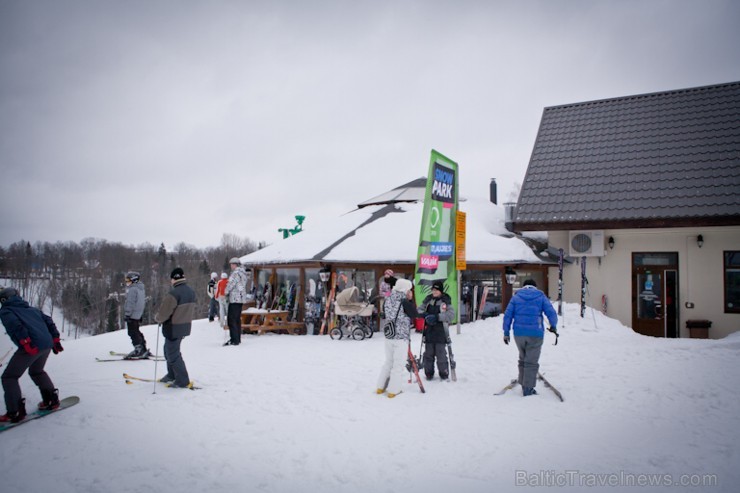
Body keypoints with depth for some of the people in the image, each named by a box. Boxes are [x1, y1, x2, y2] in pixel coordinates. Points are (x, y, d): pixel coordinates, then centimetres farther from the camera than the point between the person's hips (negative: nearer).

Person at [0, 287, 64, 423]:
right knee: (36, 371, 31)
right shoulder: (31, 309, 27)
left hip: (31, 347, -7)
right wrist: (55, 340, 20)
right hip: (47, 345, 7)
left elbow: (15, 324, -13)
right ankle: (52, 399, 30)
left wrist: (25, 342, -18)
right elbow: (49, 321, 20)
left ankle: (15, 412, -1)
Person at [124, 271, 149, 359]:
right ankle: (143, 350, 24)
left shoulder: (132, 289, -17)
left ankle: (138, 350, -3)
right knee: (137, 332, 19)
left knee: (133, 333, -4)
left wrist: (127, 314, -17)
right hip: (139, 315, 10)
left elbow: (130, 303, -20)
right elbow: (144, 301, 20)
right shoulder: (141, 288, 13)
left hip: (133, 315, -10)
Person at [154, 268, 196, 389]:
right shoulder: (191, 292, 3)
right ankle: (172, 375, 36)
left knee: (173, 354, 2)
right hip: (185, 327, 9)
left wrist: (157, 318, 1)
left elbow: (163, 313, -20)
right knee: (169, 350, 25)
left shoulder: (174, 293, -24)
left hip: (173, 329, -9)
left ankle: (183, 381, 7)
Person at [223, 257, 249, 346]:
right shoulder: (243, 273, 17)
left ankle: (234, 340, -8)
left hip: (234, 299, -10)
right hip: (241, 298, 10)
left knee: (231, 320, -7)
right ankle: (238, 339, 20)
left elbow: (231, 284, -15)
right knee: (237, 319, 15)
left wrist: (226, 292, 4)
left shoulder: (236, 273, -14)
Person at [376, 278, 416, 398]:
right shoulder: (405, 302, -15)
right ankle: (393, 390, 6)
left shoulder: (388, 300, 3)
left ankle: (381, 387, 24)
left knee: (389, 361, 20)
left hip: (388, 336, 6)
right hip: (401, 337, -6)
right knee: (399, 364, 4)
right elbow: (414, 314, -4)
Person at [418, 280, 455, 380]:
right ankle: (429, 373, 21)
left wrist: (436, 317, -20)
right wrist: (425, 315, -11)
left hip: (441, 332, -3)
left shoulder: (446, 301, -4)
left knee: (441, 353, -1)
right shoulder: (428, 299, 8)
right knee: (428, 353, 8)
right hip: (429, 331, 4)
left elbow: (451, 315, -11)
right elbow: (419, 309, 10)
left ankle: (444, 373, 15)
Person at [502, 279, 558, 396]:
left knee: (523, 359, 20)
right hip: (535, 334, -2)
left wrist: (506, 332, 6)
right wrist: (553, 327, 14)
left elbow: (507, 315, 3)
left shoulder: (516, 297, 10)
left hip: (519, 334, 3)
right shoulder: (541, 297, 6)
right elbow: (551, 313, -2)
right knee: (531, 362, 4)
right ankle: (528, 389, 5)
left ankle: (523, 384, 23)